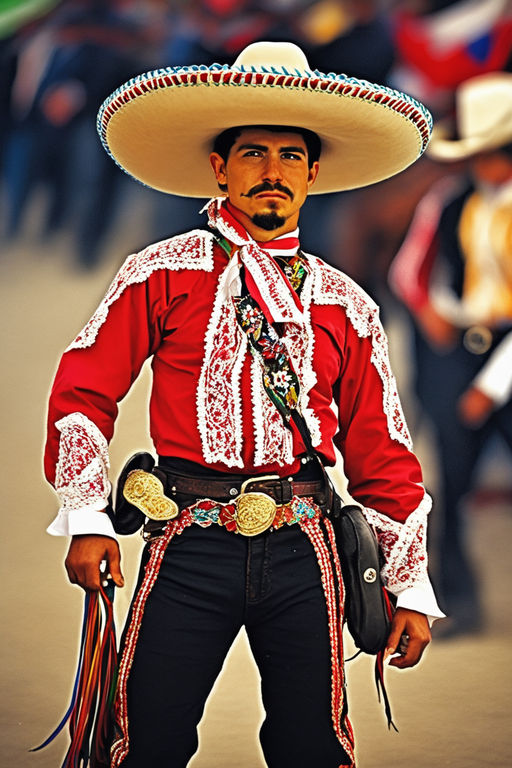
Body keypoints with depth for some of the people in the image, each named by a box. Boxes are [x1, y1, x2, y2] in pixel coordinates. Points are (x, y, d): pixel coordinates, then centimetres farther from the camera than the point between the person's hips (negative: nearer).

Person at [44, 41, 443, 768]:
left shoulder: (344, 306, 11)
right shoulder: (164, 274, 4)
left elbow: (382, 455, 13)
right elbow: (83, 391, 5)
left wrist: (410, 587, 11)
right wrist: (86, 519, -1)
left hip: (302, 547, 2)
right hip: (190, 544, -2)